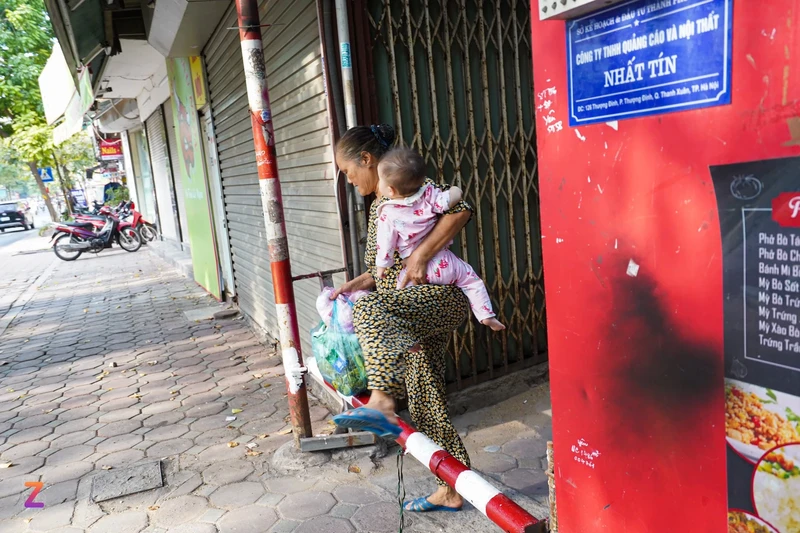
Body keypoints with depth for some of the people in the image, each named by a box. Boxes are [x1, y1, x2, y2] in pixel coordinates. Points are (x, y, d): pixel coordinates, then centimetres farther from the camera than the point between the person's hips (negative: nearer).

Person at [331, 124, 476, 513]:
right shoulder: (379, 204, 20)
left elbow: (461, 209, -23)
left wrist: (421, 254, -29)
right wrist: (358, 283, 9)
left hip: (441, 296, -9)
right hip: (411, 315, 9)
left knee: (370, 309, -36)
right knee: (426, 404, 11)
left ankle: (380, 402, -52)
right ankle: (450, 491, 24)